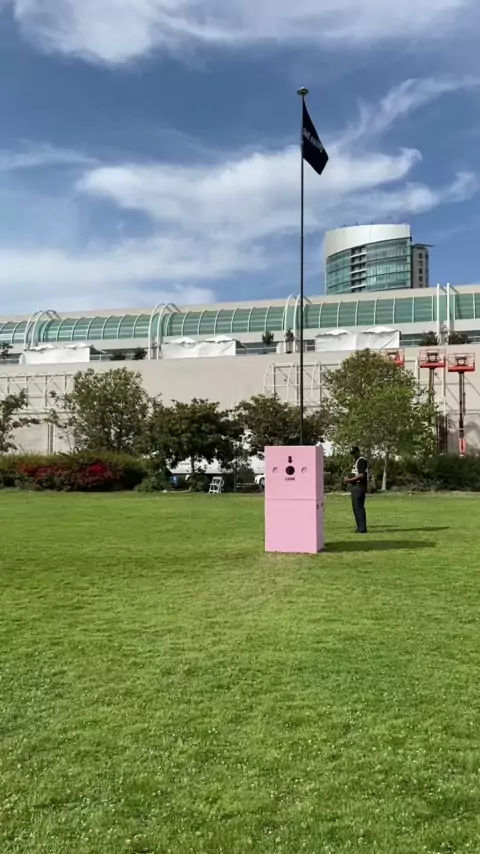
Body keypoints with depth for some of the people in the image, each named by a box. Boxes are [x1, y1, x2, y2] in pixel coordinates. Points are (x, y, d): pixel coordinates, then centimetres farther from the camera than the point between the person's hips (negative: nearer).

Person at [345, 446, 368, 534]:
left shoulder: (361, 460, -12)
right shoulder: (356, 461, 20)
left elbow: (362, 475, -21)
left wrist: (350, 480, -18)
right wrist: (349, 479, 9)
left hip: (359, 486, -11)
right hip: (355, 487, 11)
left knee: (359, 507, -10)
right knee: (356, 507, 14)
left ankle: (362, 528, -8)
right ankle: (360, 527, 20)